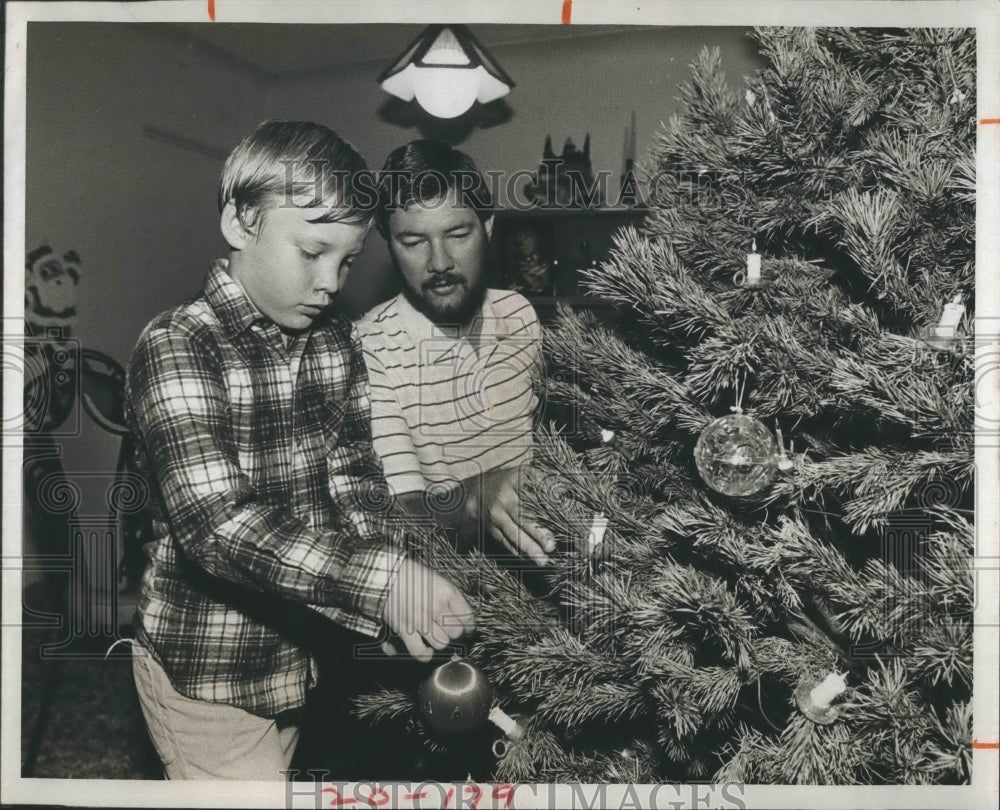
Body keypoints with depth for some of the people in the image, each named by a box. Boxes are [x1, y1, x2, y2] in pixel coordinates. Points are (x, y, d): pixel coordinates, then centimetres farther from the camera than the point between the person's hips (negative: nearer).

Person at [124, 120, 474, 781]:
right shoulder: (177, 347, -19)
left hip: (299, 655, 6)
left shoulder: (338, 343, 2)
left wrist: (398, 594, -19)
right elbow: (219, 524, -30)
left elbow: (356, 485, -1)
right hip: (210, 675, -6)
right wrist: (382, 579, -38)